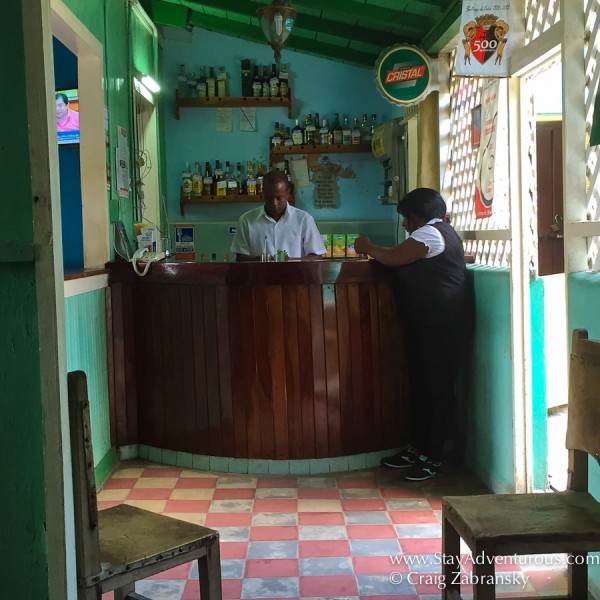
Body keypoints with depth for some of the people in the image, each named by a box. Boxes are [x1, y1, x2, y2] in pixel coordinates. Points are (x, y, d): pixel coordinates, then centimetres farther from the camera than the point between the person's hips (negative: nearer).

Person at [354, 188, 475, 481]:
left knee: (438, 388, -6)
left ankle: (432, 457, -1)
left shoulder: (431, 233, -13)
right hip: (427, 324, 11)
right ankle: (417, 447, 21)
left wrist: (367, 247, 0)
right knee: (420, 385, 13)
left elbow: (392, 258, -16)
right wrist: (372, 250, 16)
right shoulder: (437, 232, 21)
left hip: (444, 325, -11)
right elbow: (400, 260, 22)